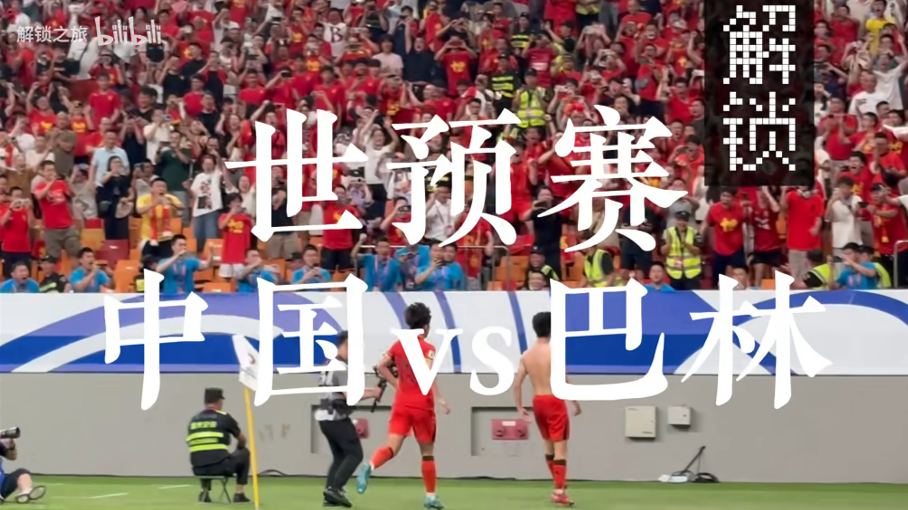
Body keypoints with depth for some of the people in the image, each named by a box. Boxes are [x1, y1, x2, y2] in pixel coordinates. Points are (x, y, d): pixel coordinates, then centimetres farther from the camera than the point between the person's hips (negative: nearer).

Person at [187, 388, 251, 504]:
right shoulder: (224, 417, 3)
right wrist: (239, 449, 42)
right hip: (220, 467, -4)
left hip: (198, 469, 4)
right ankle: (239, 494, 19)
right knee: (244, 454, 23)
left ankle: (204, 492, 23)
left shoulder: (194, 419, 13)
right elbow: (242, 440, 17)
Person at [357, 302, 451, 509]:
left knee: (392, 447, -5)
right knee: (427, 452, 11)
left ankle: (369, 467, -36)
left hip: (401, 405, 4)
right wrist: (438, 398, -28)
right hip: (422, 406, -4)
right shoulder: (427, 348, -10)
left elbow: (381, 366, 9)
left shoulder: (399, 344, 7)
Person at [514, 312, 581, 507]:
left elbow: (517, 384, 3)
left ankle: (559, 484, 34)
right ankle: (559, 491, -13)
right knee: (560, 446, -5)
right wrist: (576, 402, -6)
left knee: (548, 444, 21)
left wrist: (520, 407, 11)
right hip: (554, 401, -6)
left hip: (537, 402, 6)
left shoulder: (526, 355, 5)